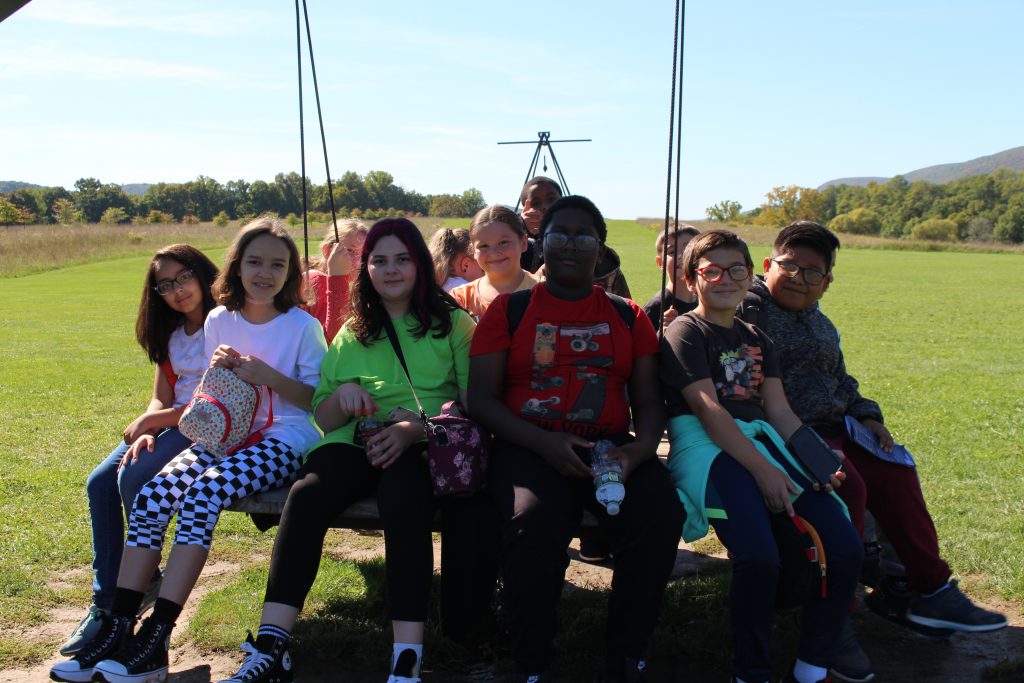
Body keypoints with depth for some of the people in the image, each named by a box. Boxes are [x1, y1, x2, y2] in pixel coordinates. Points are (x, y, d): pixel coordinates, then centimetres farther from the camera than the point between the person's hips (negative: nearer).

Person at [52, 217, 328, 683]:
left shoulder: (302, 326, -4)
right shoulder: (219, 321, 10)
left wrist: (268, 376, -17)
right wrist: (217, 371, -6)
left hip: (283, 441, -5)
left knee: (203, 494, -31)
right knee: (151, 497, -20)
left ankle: (156, 638, -27)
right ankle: (117, 629, -16)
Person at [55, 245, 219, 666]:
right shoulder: (169, 334, 17)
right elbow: (161, 397, 11)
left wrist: (151, 419, -11)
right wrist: (146, 431, -11)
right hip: (170, 424, 8)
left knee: (133, 477, -27)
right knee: (100, 482, -12)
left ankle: (144, 584, -5)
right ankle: (106, 599, -5)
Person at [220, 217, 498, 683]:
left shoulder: (451, 322, 11)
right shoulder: (352, 334, 21)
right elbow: (323, 419, 18)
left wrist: (414, 429, -18)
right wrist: (342, 394, -6)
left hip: (429, 444, -3)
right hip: (358, 440, 3)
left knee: (402, 498, -37)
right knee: (307, 495, -29)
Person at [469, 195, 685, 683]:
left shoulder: (629, 317, 15)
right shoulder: (509, 310, 9)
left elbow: (648, 400, 12)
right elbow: (481, 397, 1)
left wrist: (642, 448, -11)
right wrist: (545, 444, -15)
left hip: (610, 446, 2)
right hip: (528, 446, -2)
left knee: (661, 513, -28)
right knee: (535, 520, -34)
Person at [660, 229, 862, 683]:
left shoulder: (755, 338, 23)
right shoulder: (685, 332, 2)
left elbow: (780, 411, 16)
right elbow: (708, 409, -11)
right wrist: (763, 470, -19)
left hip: (763, 441, 7)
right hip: (707, 448, -7)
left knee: (845, 548, -11)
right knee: (758, 556, -31)